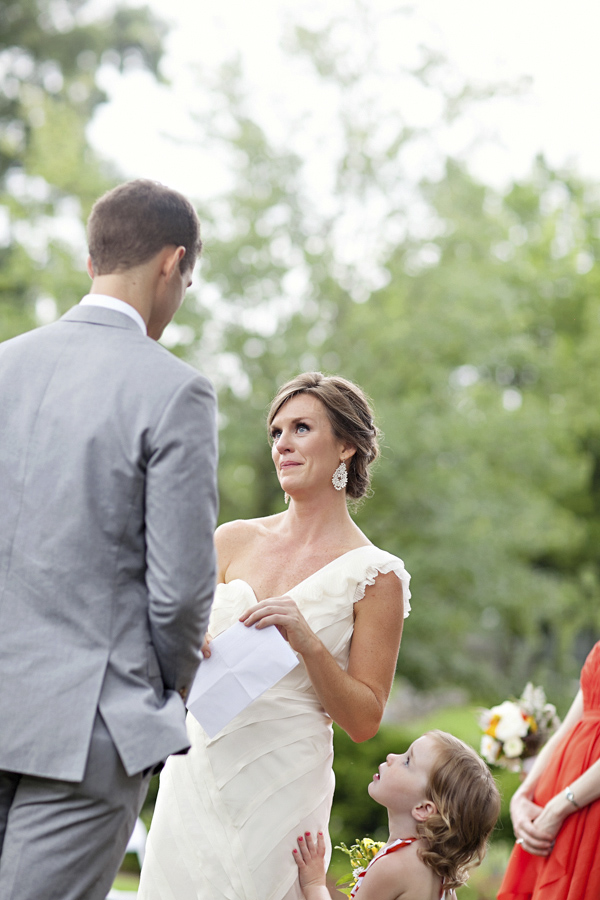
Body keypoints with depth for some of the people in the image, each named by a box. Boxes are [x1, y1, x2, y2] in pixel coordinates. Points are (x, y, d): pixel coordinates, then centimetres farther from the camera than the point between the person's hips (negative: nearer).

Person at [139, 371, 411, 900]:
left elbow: (364, 721, -5)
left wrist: (307, 642, -18)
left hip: (279, 788, -4)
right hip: (194, 769, 4)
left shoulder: (373, 575, -5)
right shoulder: (234, 541, 6)